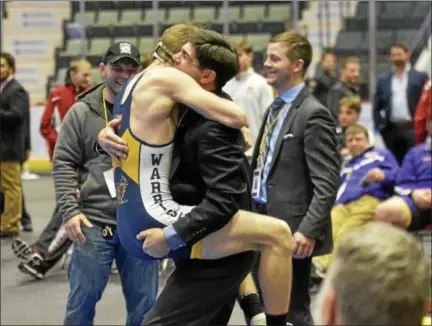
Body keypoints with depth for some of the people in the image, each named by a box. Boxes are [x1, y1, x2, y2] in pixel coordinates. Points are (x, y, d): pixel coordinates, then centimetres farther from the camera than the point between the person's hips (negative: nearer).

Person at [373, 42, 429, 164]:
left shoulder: (420, 77, 4)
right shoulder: (383, 79, 12)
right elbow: (376, 107, 14)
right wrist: (380, 126, 3)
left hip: (412, 128, -3)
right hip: (391, 129, 3)